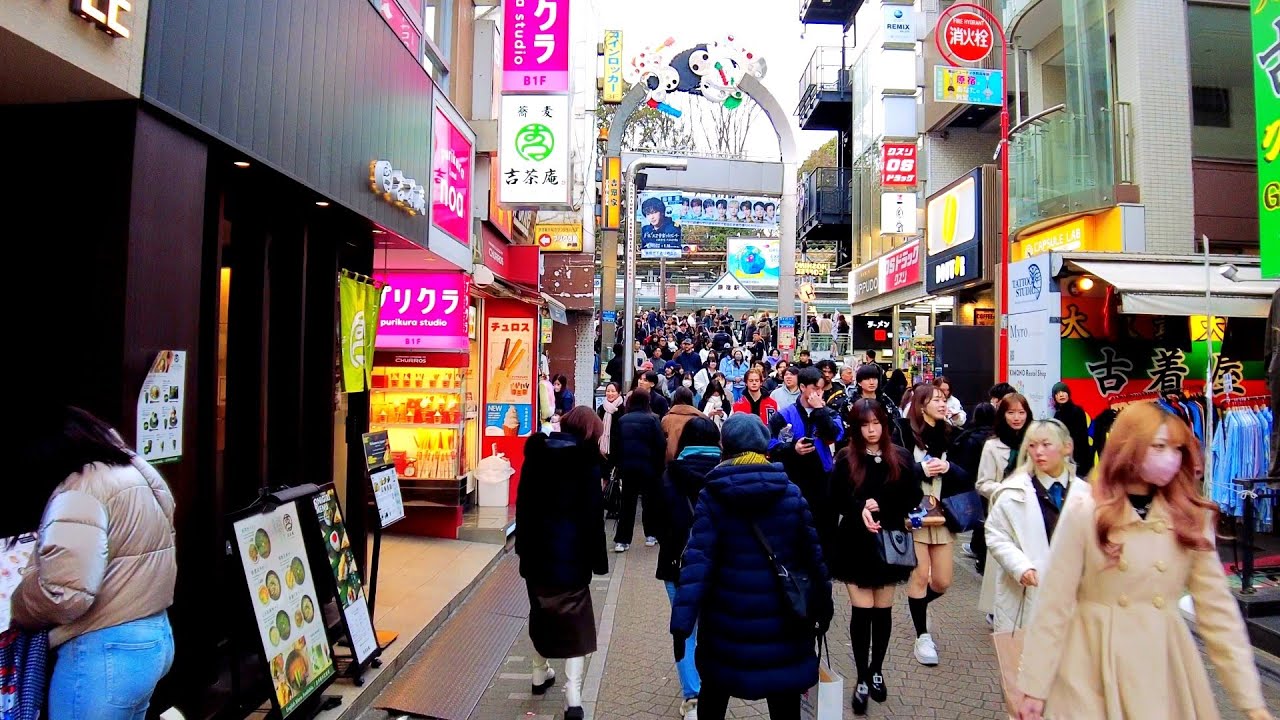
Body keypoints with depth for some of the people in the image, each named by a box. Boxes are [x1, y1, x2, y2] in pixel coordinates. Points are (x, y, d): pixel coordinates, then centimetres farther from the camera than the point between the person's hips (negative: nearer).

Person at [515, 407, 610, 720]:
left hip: (536, 549, 5)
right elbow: (593, 514, -12)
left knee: (541, 612, 22)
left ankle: (540, 675, 37)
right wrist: (597, 559, -4)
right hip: (569, 553, -5)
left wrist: (523, 543, 16)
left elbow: (523, 501, 8)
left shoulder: (537, 453, 2)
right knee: (574, 621, 3)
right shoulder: (586, 460, -13)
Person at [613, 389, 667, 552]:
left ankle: (621, 540, 3)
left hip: (627, 466, 3)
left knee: (627, 502, 7)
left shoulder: (622, 420, 2)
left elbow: (616, 444, 5)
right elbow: (661, 444, -8)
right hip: (648, 466, -2)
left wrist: (619, 464, 13)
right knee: (650, 500, 14)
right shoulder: (652, 419, -7)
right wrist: (659, 467, 1)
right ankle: (651, 535, 21)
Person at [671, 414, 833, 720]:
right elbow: (813, 554, 1)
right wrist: (822, 604, 12)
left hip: (728, 619, -1)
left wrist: (682, 622, -16)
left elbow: (698, 562, -16)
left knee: (714, 693, 22)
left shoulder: (711, 497, -9)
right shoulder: (791, 493, -3)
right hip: (782, 619, 1)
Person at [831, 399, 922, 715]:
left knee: (883, 609, 11)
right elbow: (836, 500, -5)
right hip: (856, 544, -1)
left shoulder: (900, 457, 0)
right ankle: (862, 678, 13)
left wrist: (881, 508, -16)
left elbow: (912, 498, -1)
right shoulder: (846, 458, -4)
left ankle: (876, 670, 30)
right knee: (862, 611, -1)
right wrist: (860, 509, -23)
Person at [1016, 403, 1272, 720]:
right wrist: (1035, 686, -10)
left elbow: (1218, 609, 1)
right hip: (1095, 663, -3)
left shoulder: (1192, 516, 0)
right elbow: (1053, 605, -10)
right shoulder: (1084, 511, -12)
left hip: (1165, 666, 3)